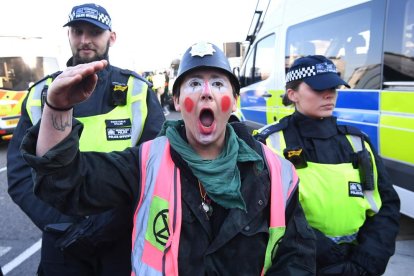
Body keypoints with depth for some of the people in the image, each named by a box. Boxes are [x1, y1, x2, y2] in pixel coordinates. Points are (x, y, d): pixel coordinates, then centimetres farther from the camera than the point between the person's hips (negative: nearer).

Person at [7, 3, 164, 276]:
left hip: (125, 237, -1)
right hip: (63, 242, 2)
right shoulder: (41, 94, 2)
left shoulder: (137, 91, -5)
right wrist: (62, 224, -11)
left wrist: (110, 221, -16)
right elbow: (21, 174, 0)